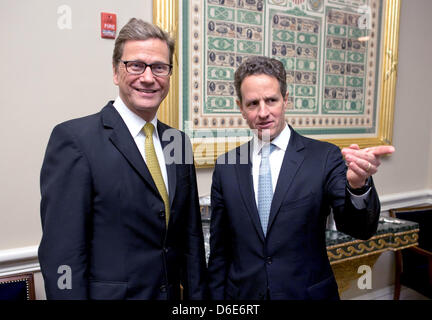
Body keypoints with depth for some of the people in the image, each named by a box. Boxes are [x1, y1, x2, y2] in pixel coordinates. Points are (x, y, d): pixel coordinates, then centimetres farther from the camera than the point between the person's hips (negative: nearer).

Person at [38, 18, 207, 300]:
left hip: (173, 294, 5)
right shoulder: (74, 139, -16)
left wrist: (196, 294, 4)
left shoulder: (179, 142, 2)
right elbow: (62, 253, -17)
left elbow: (191, 236, 5)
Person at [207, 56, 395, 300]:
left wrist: (358, 186, -36)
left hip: (308, 293, -1)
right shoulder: (226, 167, -5)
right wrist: (217, 296, 2)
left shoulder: (324, 157, -10)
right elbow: (219, 248, 1)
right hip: (243, 293, 2)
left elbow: (359, 229, -17)